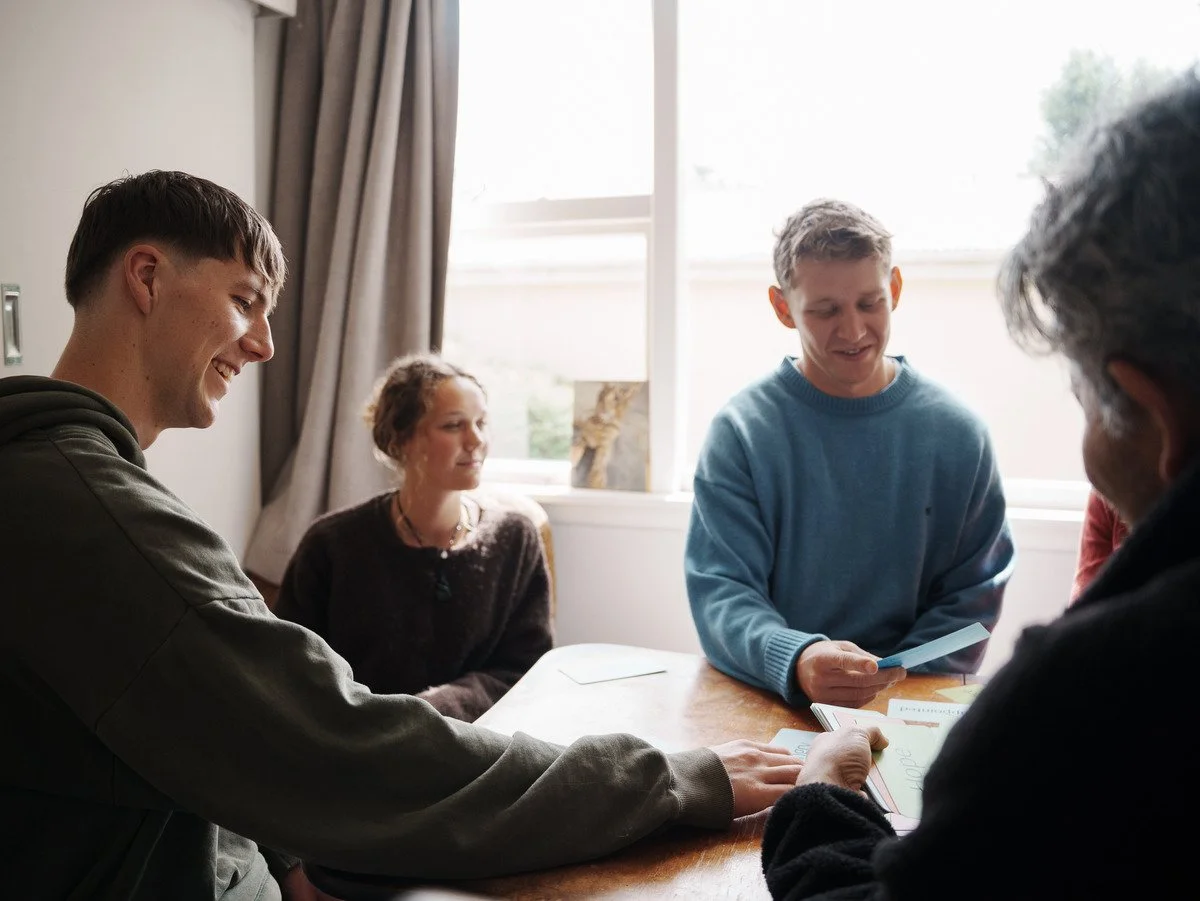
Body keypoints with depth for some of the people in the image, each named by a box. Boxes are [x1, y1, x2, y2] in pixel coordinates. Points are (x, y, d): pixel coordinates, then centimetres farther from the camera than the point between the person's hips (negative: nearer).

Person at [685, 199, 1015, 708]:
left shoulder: (958, 433, 3)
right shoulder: (740, 431, -4)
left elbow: (972, 595, 5)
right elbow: (719, 590, -8)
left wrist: (895, 686, -11)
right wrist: (796, 663, -27)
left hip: (911, 707, 2)